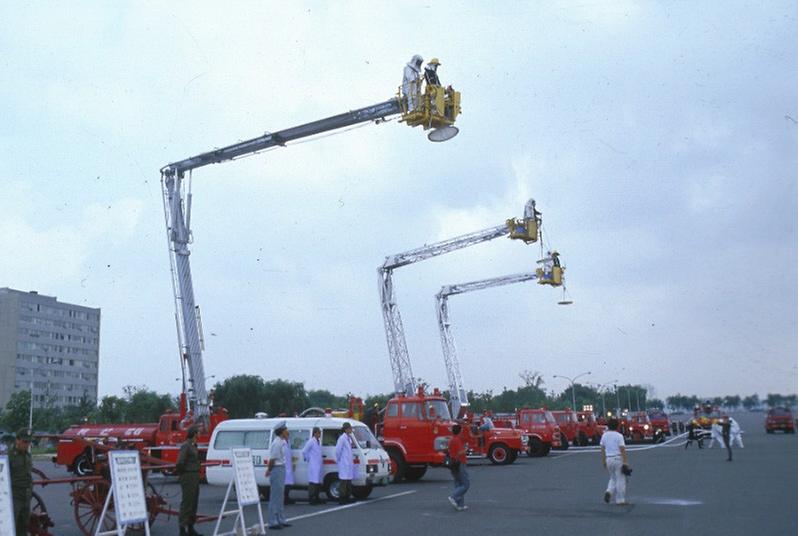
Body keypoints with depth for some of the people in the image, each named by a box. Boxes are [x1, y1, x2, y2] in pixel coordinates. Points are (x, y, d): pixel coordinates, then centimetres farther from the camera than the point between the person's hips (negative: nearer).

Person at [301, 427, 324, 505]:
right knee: (313, 482, -8)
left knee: (318, 482, 11)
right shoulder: (311, 442, -13)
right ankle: (311, 499, -5)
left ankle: (316, 498, 18)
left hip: (319, 465, 9)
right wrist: (307, 459, -6)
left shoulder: (318, 441, 14)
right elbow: (304, 451, -15)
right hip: (313, 466, -9)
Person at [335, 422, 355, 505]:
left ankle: (347, 498, 18)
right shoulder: (342, 438, -16)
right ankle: (342, 499, -5)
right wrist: (338, 459, -9)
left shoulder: (349, 437, 13)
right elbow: (337, 450, -18)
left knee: (349, 480, 11)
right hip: (344, 463, -9)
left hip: (349, 463, 9)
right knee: (344, 481, -8)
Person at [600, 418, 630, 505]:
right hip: (618, 459, -5)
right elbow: (622, 450, -14)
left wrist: (603, 461, 15)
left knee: (613, 478, 21)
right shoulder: (619, 436, -11)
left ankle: (609, 491, -3)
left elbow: (602, 449, 8)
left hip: (609, 459, 5)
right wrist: (626, 462, -12)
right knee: (620, 479, 3)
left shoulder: (604, 435, 5)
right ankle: (620, 500, 7)